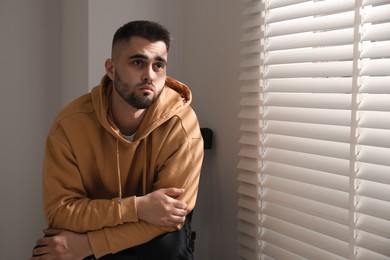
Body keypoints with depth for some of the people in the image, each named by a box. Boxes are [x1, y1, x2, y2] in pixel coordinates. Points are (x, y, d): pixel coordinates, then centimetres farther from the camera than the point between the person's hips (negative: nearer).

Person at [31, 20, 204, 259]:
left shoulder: (181, 123, -24)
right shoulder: (69, 123, -19)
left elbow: (169, 217, -24)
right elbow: (60, 211, -20)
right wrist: (136, 207, -33)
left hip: (154, 241, 0)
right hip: (95, 227, 1)